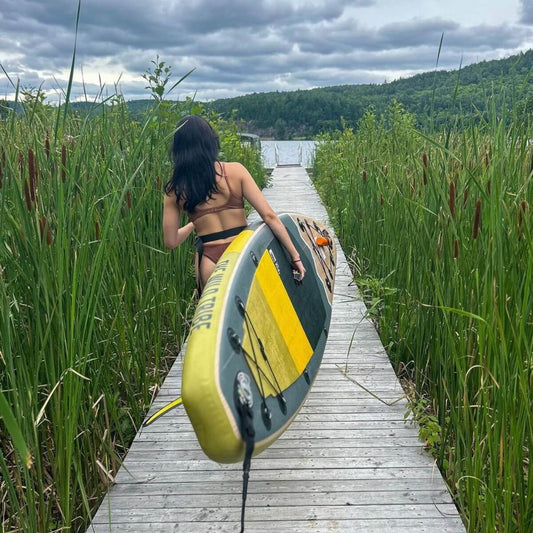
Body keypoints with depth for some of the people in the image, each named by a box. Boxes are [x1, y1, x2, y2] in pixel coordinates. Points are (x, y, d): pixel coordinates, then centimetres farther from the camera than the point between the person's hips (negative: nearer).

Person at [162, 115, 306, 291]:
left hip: (210, 262, 1)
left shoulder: (174, 190, -1)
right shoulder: (235, 171, -4)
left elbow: (171, 241, 4)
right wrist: (295, 256, -2)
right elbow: (269, 215, -8)